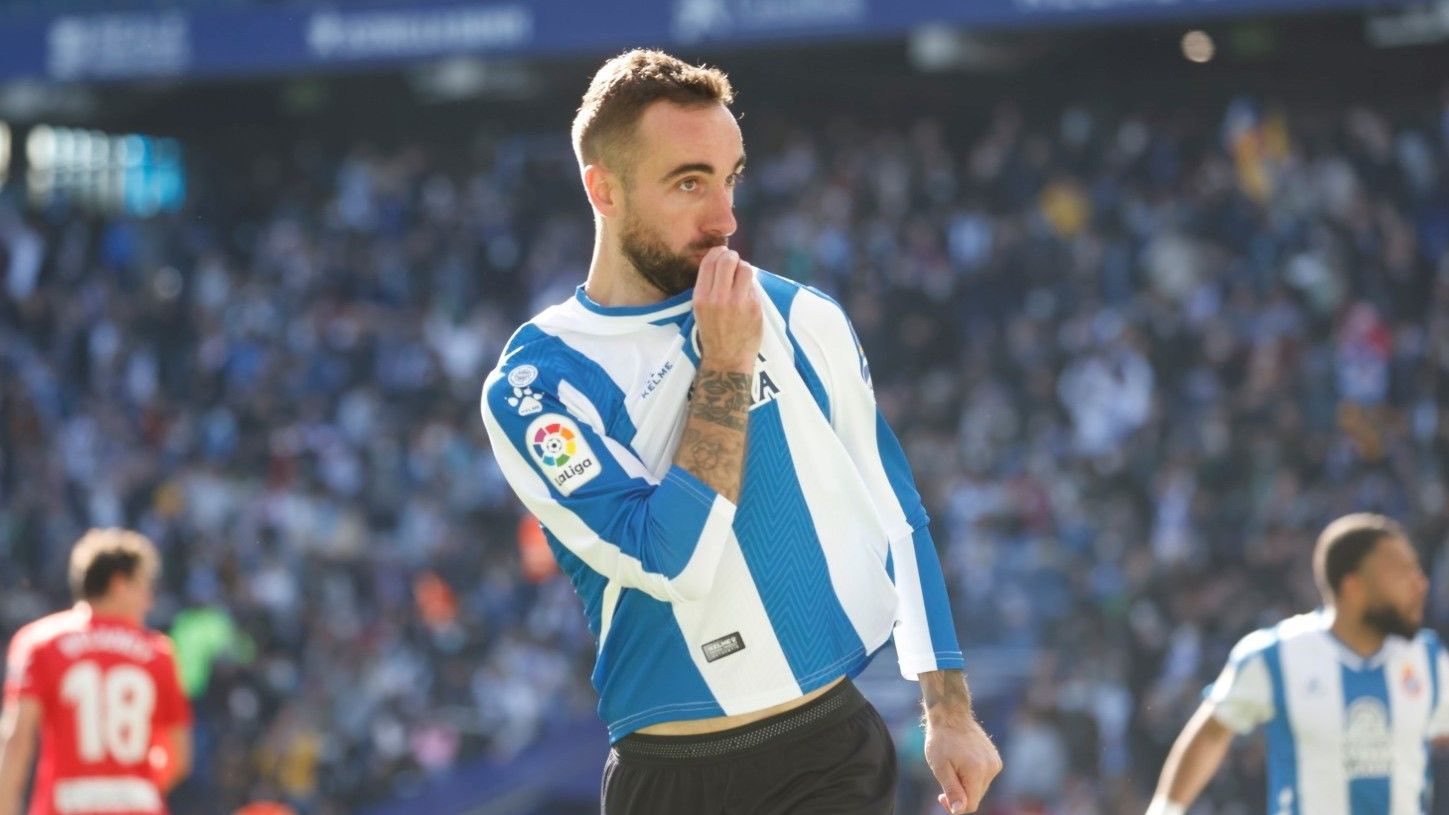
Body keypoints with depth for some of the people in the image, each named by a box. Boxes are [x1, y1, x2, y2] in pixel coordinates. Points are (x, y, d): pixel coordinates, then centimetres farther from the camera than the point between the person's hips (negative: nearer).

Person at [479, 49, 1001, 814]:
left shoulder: (802, 321, 5)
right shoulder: (534, 384, -6)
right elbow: (671, 559, -18)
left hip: (832, 753, 1)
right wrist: (726, 366, -14)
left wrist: (949, 711, 7)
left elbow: (896, 519, 12)